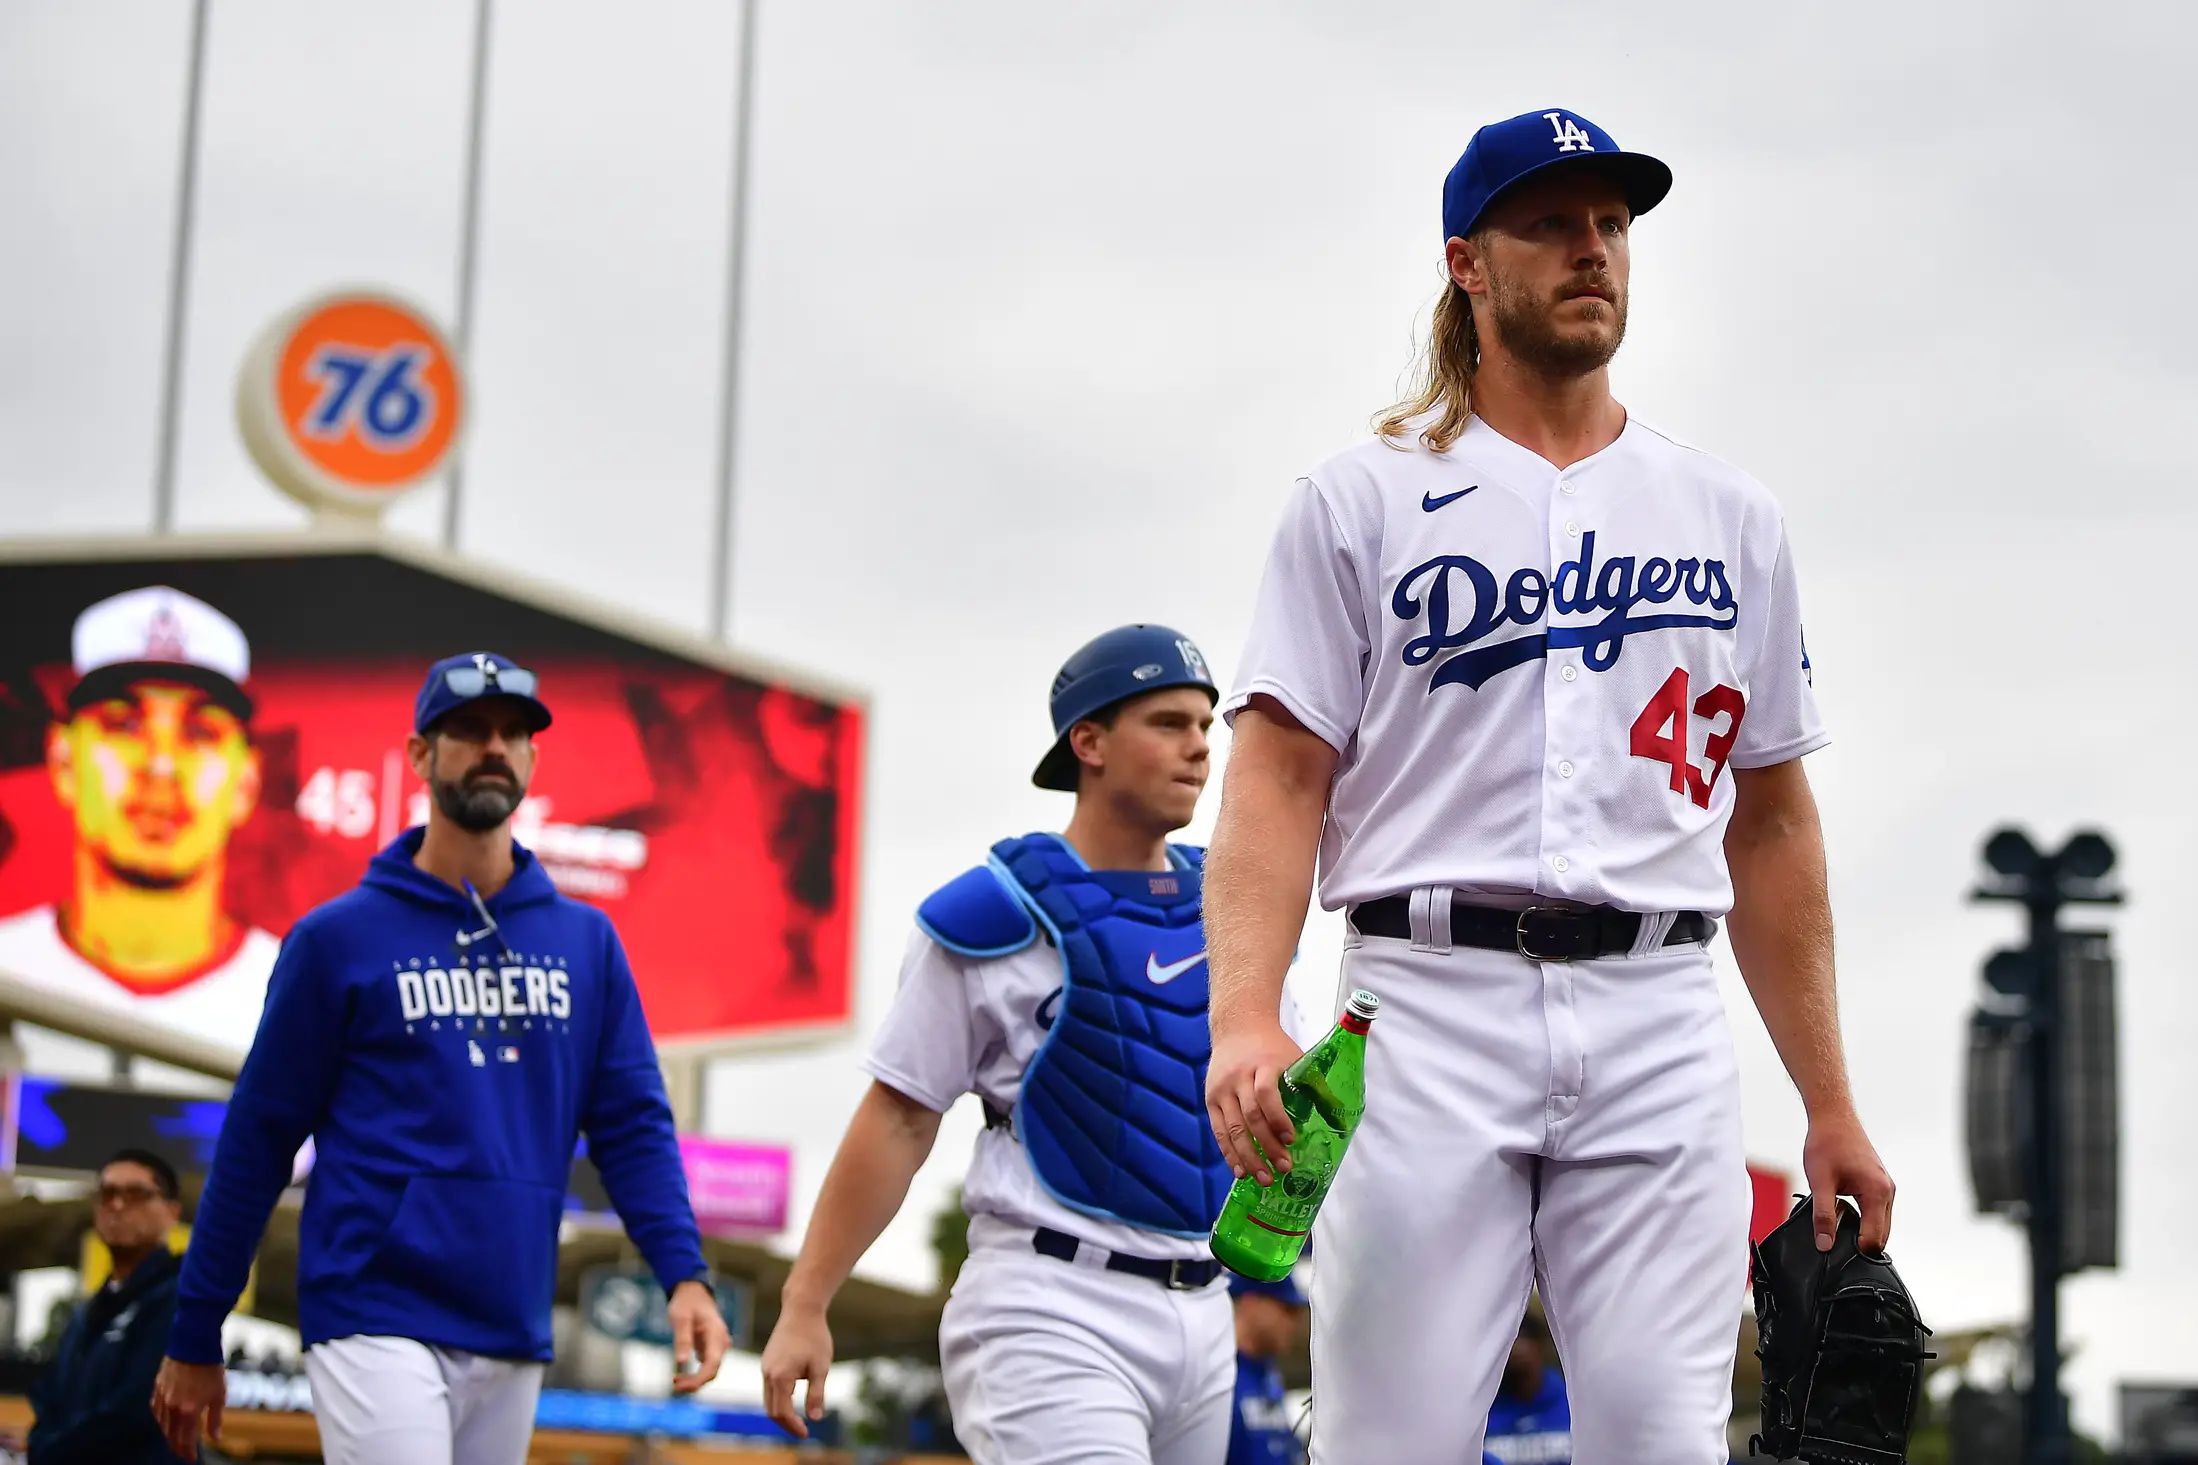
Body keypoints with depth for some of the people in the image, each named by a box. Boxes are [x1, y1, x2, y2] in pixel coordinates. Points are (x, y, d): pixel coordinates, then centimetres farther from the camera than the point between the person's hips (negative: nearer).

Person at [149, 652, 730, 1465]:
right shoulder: (338, 937, 0)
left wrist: (684, 1274, -9)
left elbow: (632, 1124, 8)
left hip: (514, 1338, 4)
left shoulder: (586, 941, 10)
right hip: (376, 1325, -4)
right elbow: (258, 1138, 3)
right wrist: (194, 1337, 3)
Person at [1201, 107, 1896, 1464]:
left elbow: (1772, 823, 19)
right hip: (1430, 1007, -2)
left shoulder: (1732, 516, 18)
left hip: (1660, 1021, 3)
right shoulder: (1361, 500, 9)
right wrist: (1245, 1017, -17)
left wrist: (1831, 1104, 13)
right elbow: (1280, 779, 0)